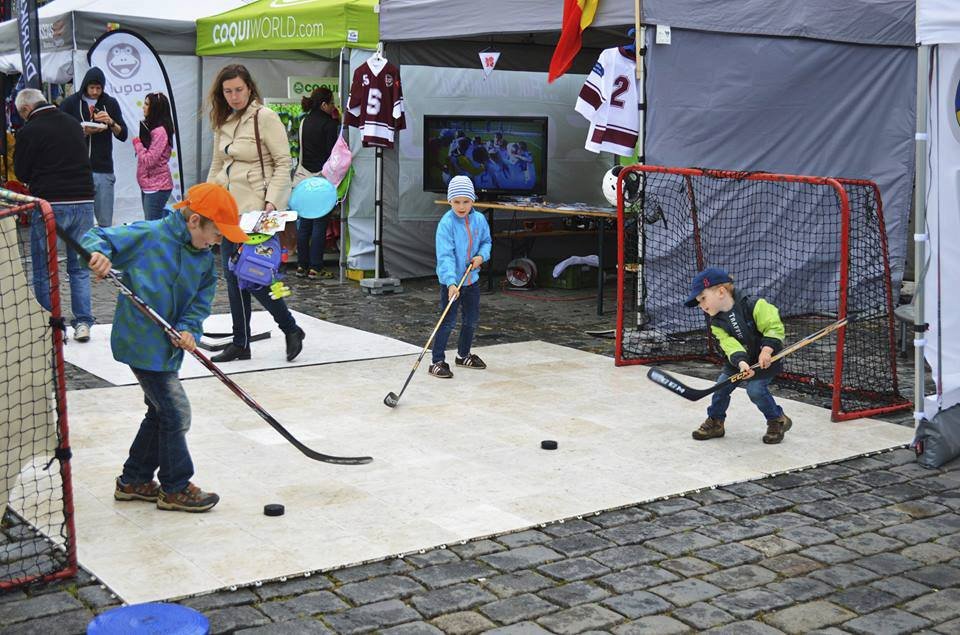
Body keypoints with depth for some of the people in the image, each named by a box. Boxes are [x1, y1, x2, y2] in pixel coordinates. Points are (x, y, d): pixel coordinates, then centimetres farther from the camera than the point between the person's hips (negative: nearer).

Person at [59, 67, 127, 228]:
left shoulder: (111, 103, 9)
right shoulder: (70, 103, 3)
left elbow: (123, 135, 7)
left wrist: (111, 122, -11)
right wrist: (83, 132, -15)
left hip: (104, 171, 1)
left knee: (105, 223, 2)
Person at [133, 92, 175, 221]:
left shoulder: (160, 131, -15)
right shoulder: (151, 128, 15)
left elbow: (149, 160, -18)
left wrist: (137, 142, -8)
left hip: (157, 187, -10)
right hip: (148, 185, 10)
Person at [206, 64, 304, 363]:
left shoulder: (265, 117, -8)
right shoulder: (223, 122, 12)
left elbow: (283, 163, -10)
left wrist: (271, 201, -19)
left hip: (255, 209, -7)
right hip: (228, 208, 7)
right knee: (233, 276, 7)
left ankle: (291, 329, 11)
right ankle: (240, 344, 15)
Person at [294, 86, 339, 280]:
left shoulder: (304, 122, 10)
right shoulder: (329, 124, -10)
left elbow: (302, 150, 14)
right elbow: (332, 153, -12)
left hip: (304, 180, 7)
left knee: (304, 224, 10)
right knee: (320, 224, -2)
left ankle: (301, 266, 13)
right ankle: (315, 268, -1)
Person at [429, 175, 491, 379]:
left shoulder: (479, 219, -3)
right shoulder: (446, 223, -20)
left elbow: (486, 241, 14)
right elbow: (445, 256, -26)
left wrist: (481, 256, -8)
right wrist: (451, 283, -36)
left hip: (472, 279, 6)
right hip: (451, 282, -6)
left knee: (472, 319, 18)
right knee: (448, 322, -6)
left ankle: (464, 355, 37)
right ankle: (437, 361, 2)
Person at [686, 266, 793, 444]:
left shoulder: (753, 307, -22)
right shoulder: (717, 323, -7)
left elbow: (774, 327, -22)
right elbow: (729, 344, -20)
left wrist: (767, 349, -34)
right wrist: (741, 362, -38)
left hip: (766, 358, -5)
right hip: (738, 361, 6)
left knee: (755, 388, -21)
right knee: (722, 385, -4)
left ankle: (778, 421, 2)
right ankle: (715, 422, 18)